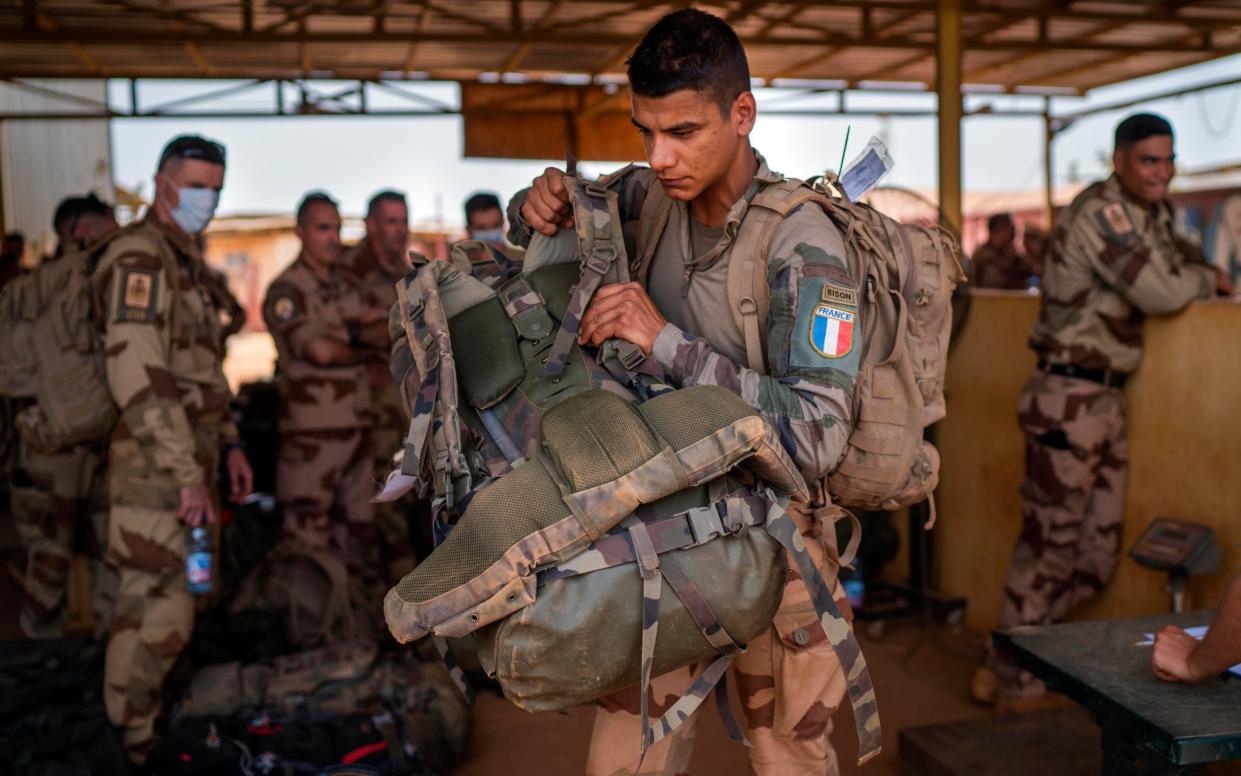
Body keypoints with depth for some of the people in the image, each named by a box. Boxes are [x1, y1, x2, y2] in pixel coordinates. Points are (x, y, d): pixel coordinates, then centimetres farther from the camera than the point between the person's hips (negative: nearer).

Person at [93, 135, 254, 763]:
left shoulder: (186, 261, 19)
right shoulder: (139, 256, -13)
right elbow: (138, 376, -23)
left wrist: (229, 443, 22)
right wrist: (187, 474, -24)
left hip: (187, 461, 10)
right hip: (156, 470, -10)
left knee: (154, 603, 16)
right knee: (158, 611, -6)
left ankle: (142, 727, 28)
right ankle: (131, 744, 8)